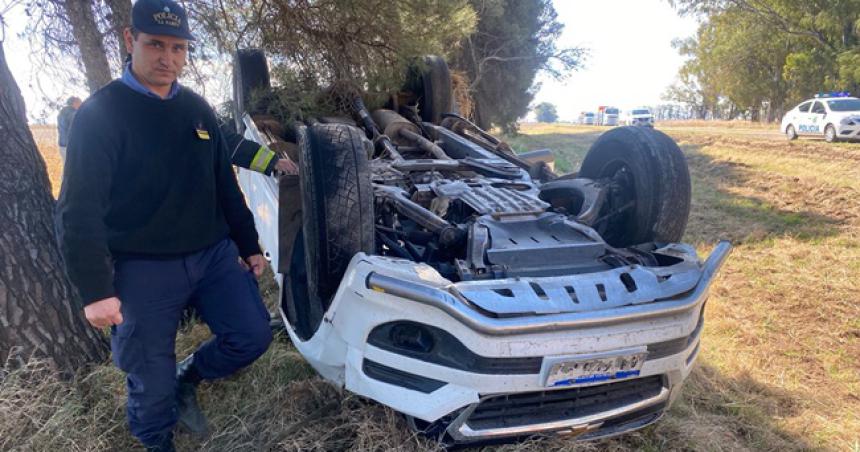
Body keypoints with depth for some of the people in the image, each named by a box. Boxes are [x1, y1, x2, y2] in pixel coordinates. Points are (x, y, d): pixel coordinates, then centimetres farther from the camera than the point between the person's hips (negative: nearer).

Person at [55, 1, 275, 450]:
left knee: (252, 336, 5)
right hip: (142, 269, -5)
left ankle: (187, 379, 33)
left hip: (214, 254, 5)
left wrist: (248, 245, 14)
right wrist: (95, 290, -17)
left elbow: (225, 185, 15)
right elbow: (79, 211, -13)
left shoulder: (197, 108, 9)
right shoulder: (99, 114, -11)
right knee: (152, 380, 6)